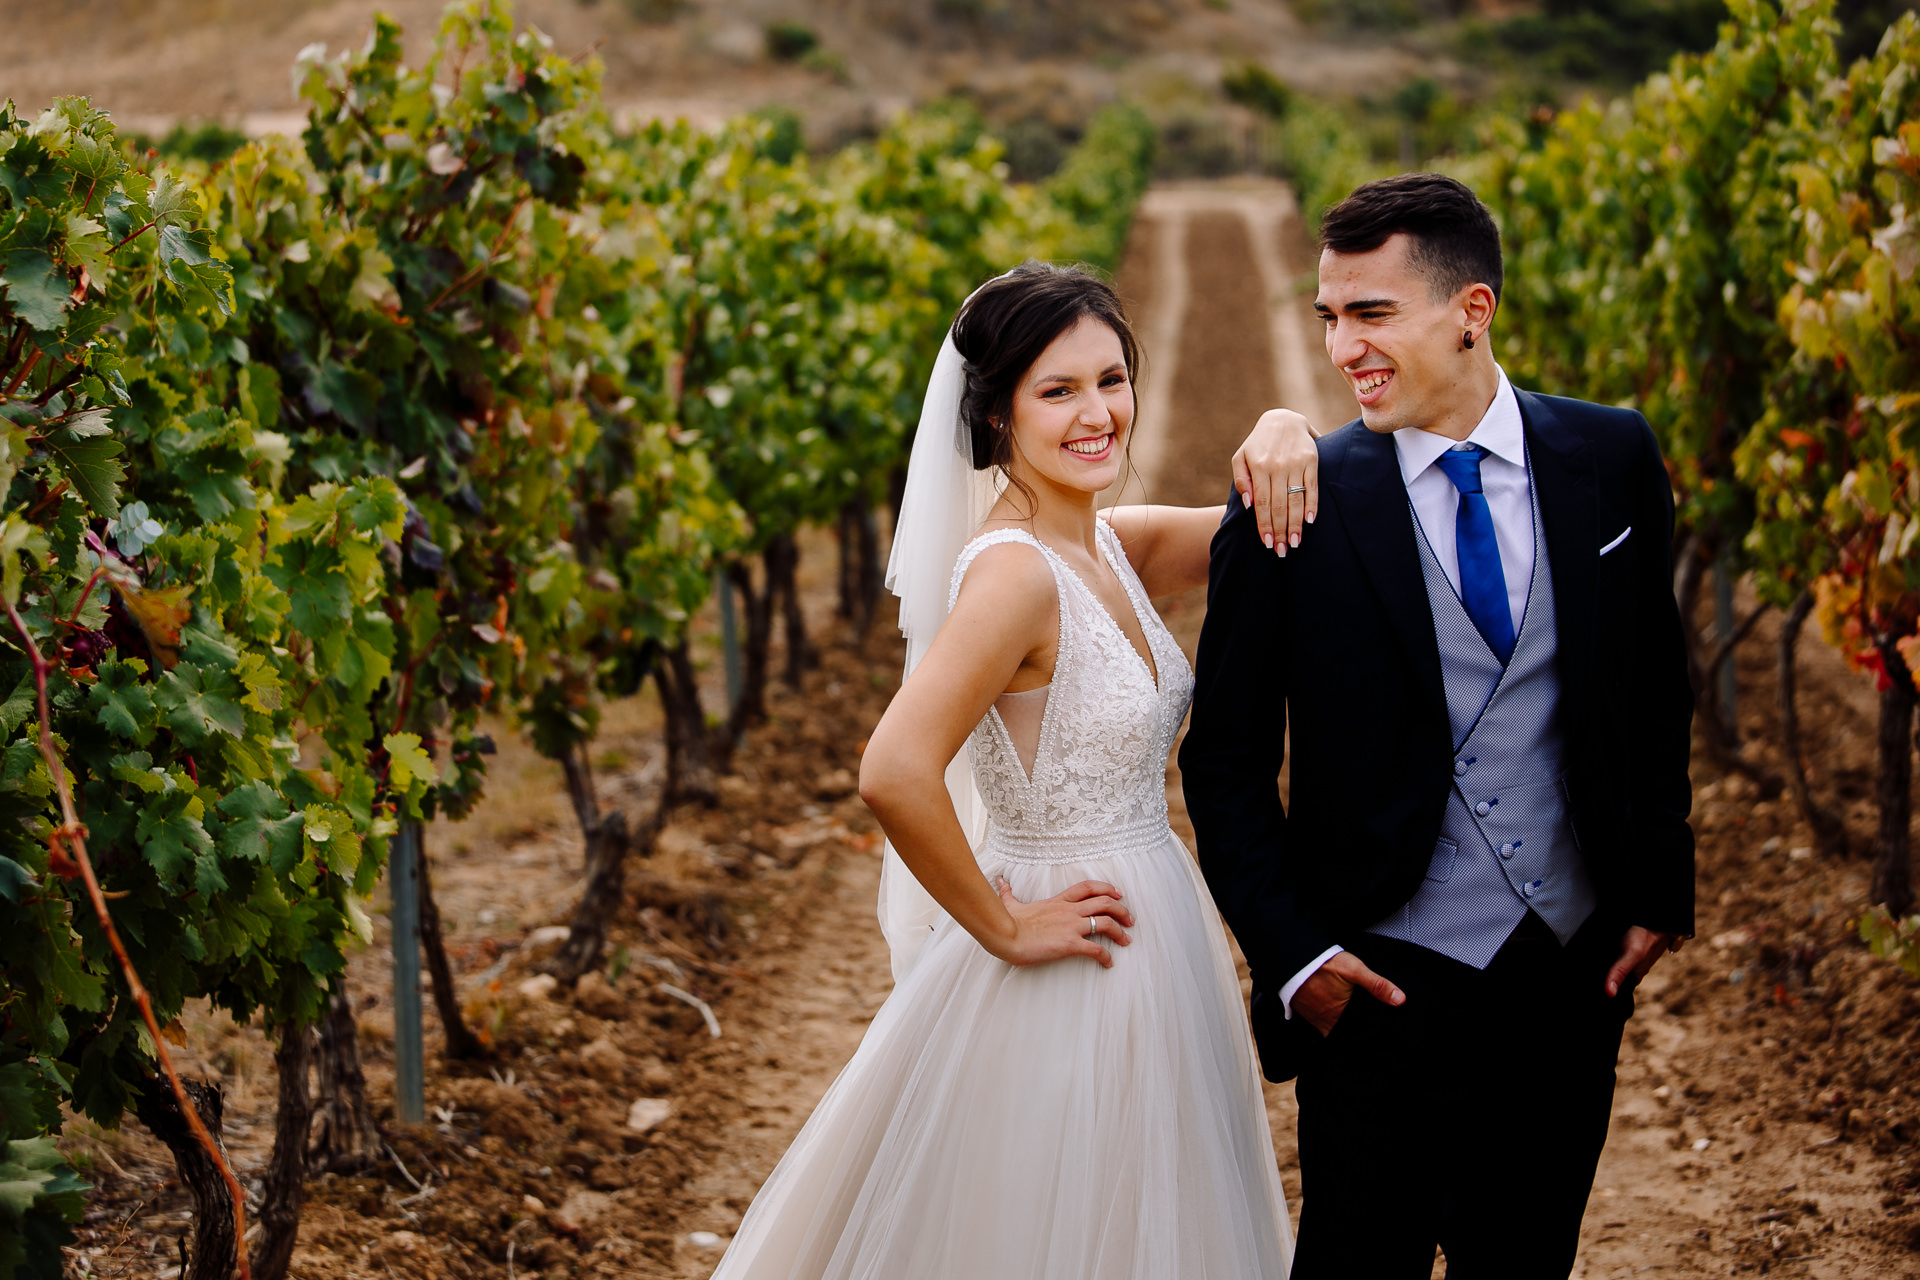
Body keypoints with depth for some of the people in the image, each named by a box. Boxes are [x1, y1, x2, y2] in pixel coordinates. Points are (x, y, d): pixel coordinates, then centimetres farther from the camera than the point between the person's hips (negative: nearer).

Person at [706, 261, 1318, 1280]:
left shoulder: (1114, 545, 3)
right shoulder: (1015, 572, -22)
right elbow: (894, 775, -32)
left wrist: (1283, 435, -13)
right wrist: (1004, 929, -19)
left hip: (1156, 959, 8)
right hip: (1058, 997, -8)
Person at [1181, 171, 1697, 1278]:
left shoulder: (1612, 460, 0)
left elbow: (1656, 689, 11)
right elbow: (1227, 759, -3)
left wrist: (1660, 890, 7)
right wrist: (1292, 952, -9)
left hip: (1577, 970, 3)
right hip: (1387, 980, -3)